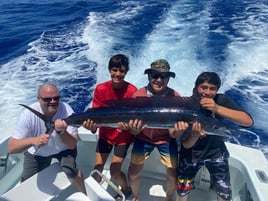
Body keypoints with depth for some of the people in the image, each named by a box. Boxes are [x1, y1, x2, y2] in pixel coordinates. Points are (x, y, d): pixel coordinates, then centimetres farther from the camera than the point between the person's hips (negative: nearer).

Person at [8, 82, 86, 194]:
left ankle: (84, 194, 6)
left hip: (64, 148, -1)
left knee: (70, 171, -24)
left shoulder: (66, 110, -29)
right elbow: (11, 148, -33)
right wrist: (33, 140, -53)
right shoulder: (28, 114, -29)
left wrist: (61, 131, -49)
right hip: (37, 152, 2)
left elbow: (72, 145, -28)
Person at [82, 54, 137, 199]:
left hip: (123, 136, -3)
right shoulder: (101, 89, -12)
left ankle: (126, 190, 33)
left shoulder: (132, 91, -20)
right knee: (97, 168, 10)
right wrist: (92, 126, -33)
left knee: (114, 172, 1)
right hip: (105, 134, 3)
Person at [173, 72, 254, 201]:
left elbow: (248, 122, -33)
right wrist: (194, 134, -44)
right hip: (191, 154, -1)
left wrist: (217, 108, -43)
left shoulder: (222, 101, -18)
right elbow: (186, 145, -21)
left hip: (216, 152, 1)